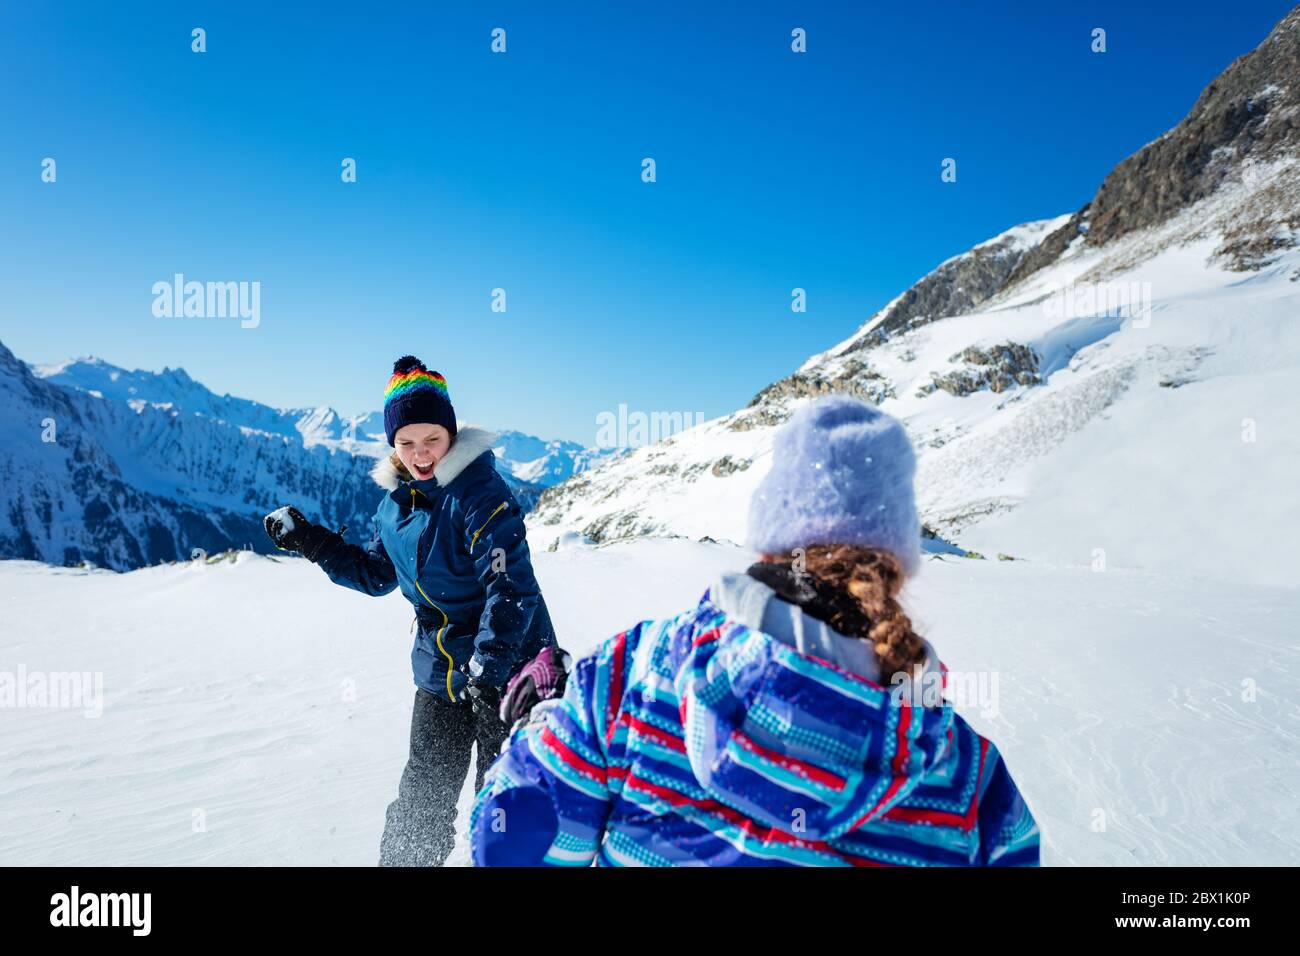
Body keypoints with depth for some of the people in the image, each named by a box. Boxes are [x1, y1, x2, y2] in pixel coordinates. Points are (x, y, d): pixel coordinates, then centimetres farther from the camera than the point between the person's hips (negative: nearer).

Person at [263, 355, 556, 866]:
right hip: (439, 673, 7)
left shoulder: (480, 491, -20)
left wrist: (487, 670, -30)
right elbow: (375, 574, 17)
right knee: (421, 799, 16)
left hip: (505, 671, -7)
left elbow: (512, 588, -25)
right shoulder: (395, 502, 4)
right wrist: (310, 541, 8)